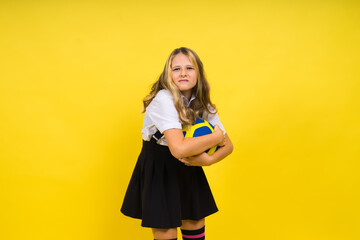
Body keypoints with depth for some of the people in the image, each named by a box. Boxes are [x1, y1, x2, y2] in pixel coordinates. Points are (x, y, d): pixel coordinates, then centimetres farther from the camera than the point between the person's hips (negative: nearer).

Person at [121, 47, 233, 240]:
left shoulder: (202, 104, -1)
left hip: (187, 169, 6)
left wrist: (209, 160, -21)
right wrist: (216, 137, -21)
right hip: (157, 171, -6)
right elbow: (178, 148, -35)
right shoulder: (164, 99, -23)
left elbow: (228, 145, 0)